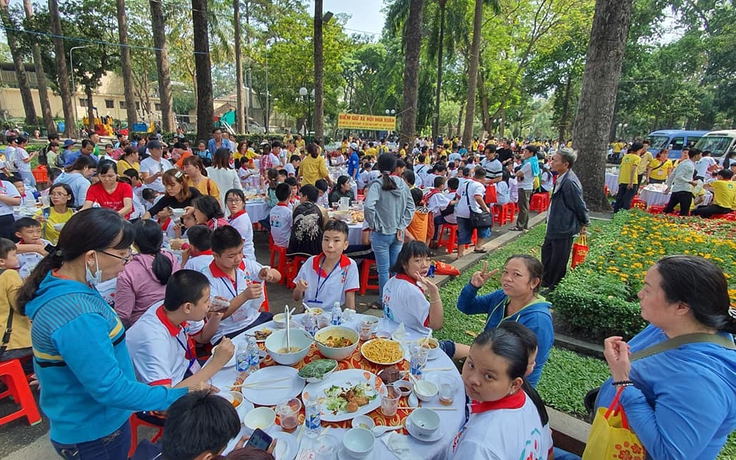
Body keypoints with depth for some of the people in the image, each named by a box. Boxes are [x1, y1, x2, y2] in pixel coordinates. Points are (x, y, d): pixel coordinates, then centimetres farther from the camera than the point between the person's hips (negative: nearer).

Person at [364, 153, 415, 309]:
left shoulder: (377, 185, -13)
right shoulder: (402, 184, 2)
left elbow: (368, 206, -27)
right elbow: (410, 207, 3)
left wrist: (373, 225, -13)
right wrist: (402, 227, 3)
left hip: (381, 233, -5)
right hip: (397, 232, 5)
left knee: (383, 270, 5)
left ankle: (384, 302, 17)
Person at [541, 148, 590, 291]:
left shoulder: (570, 182, -25)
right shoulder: (562, 178, 5)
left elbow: (580, 205, -17)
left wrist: (584, 223, -4)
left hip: (564, 228, -10)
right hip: (555, 226, 10)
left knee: (558, 260, 4)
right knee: (547, 251, 23)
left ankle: (554, 288, 22)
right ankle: (546, 282, 40)